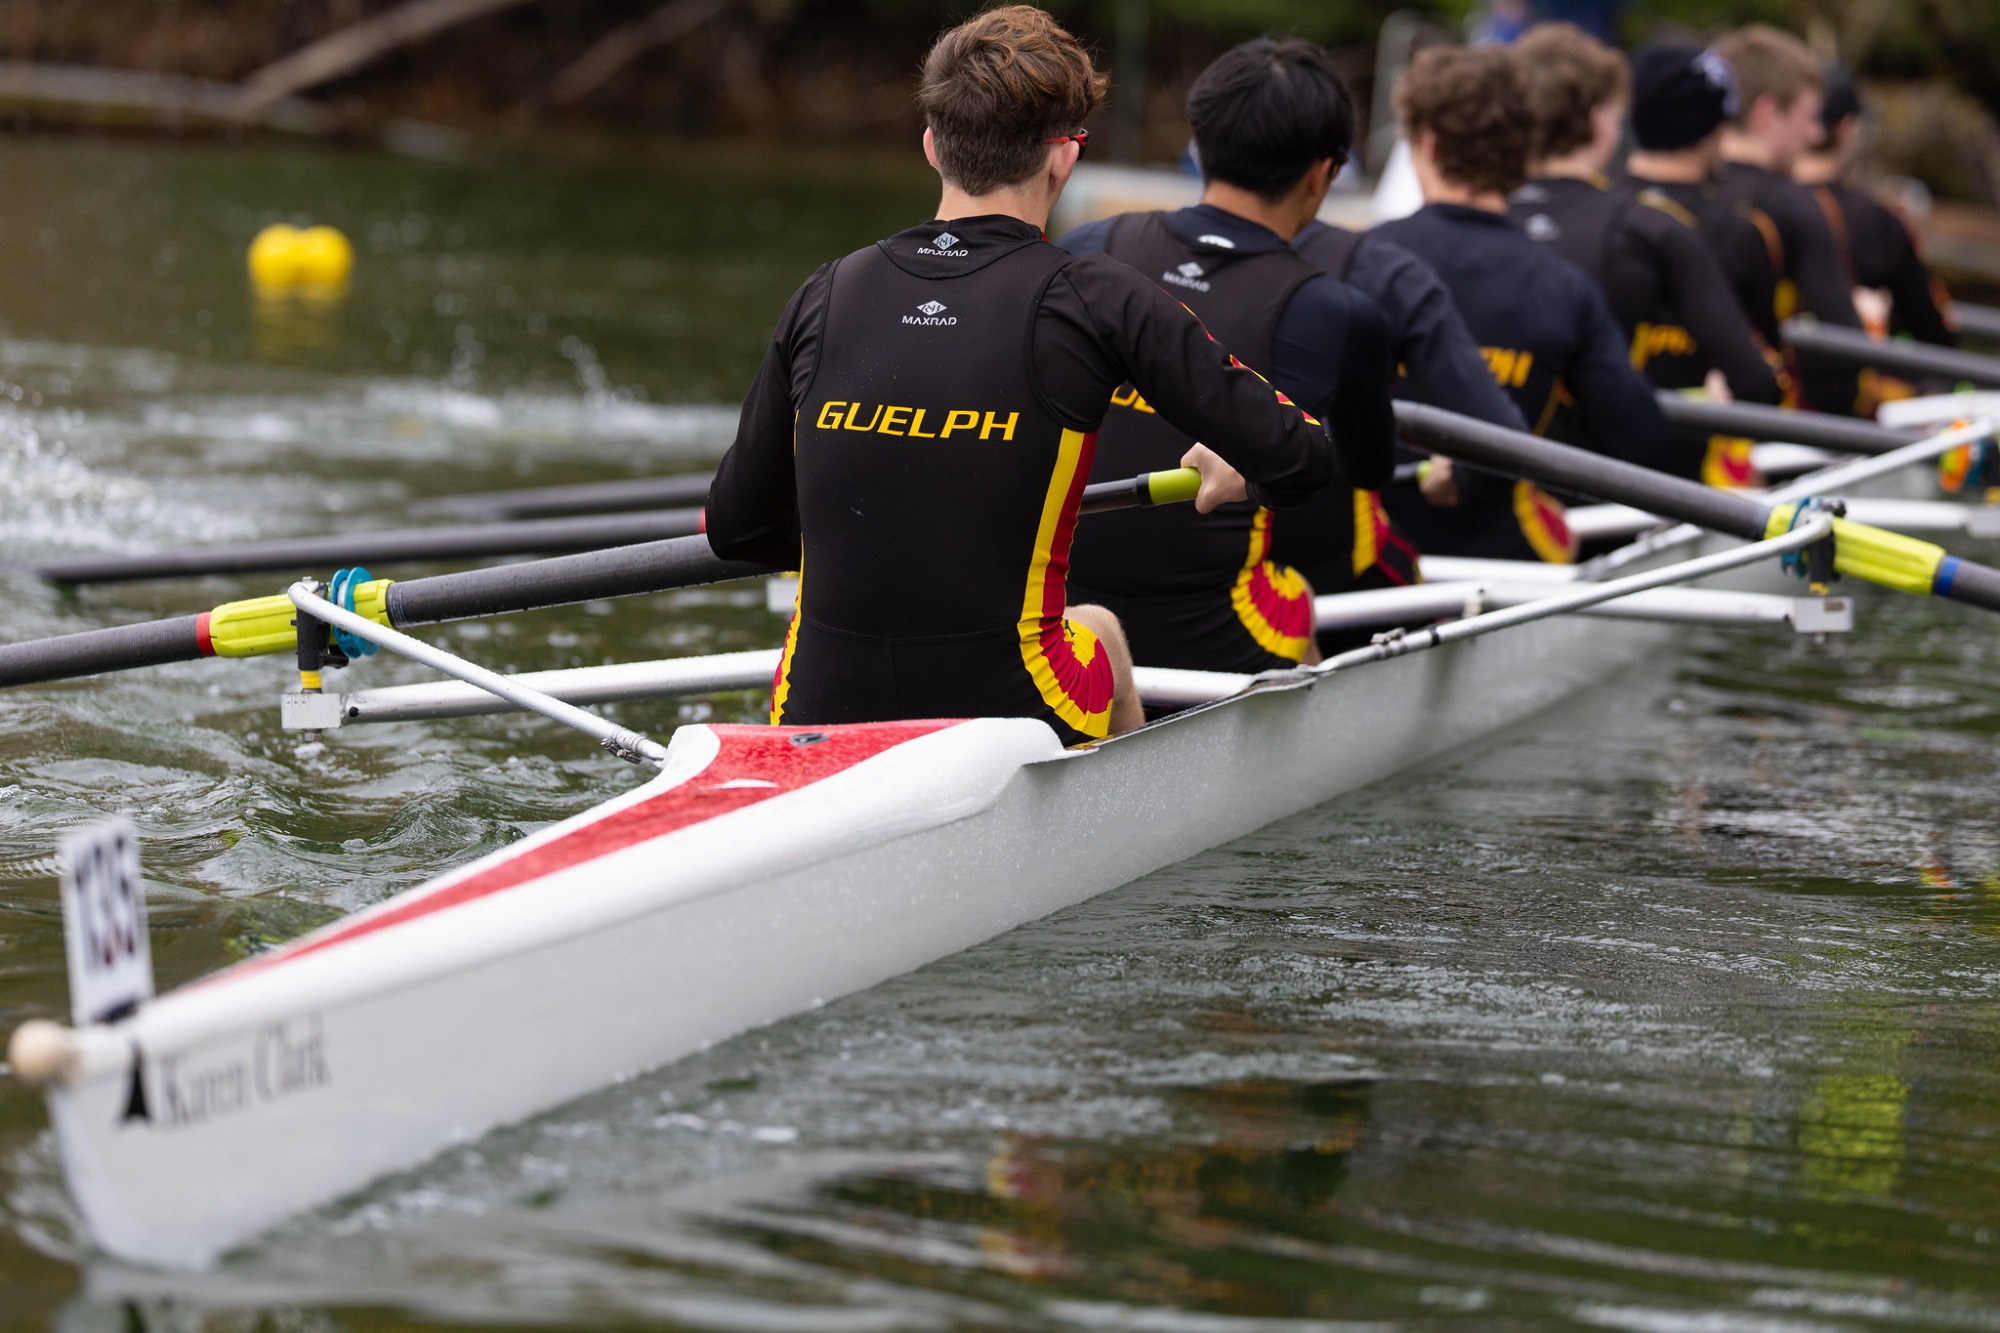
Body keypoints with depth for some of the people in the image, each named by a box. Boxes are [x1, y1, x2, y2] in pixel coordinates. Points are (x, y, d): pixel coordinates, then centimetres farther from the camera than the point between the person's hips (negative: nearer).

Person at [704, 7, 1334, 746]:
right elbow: (1301, 460, -6)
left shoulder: (825, 297, 3)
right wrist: (1240, 474, 19)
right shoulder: (1092, 300, -7)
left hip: (817, 721, 2)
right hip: (1008, 725, -2)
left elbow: (734, 527, 11)